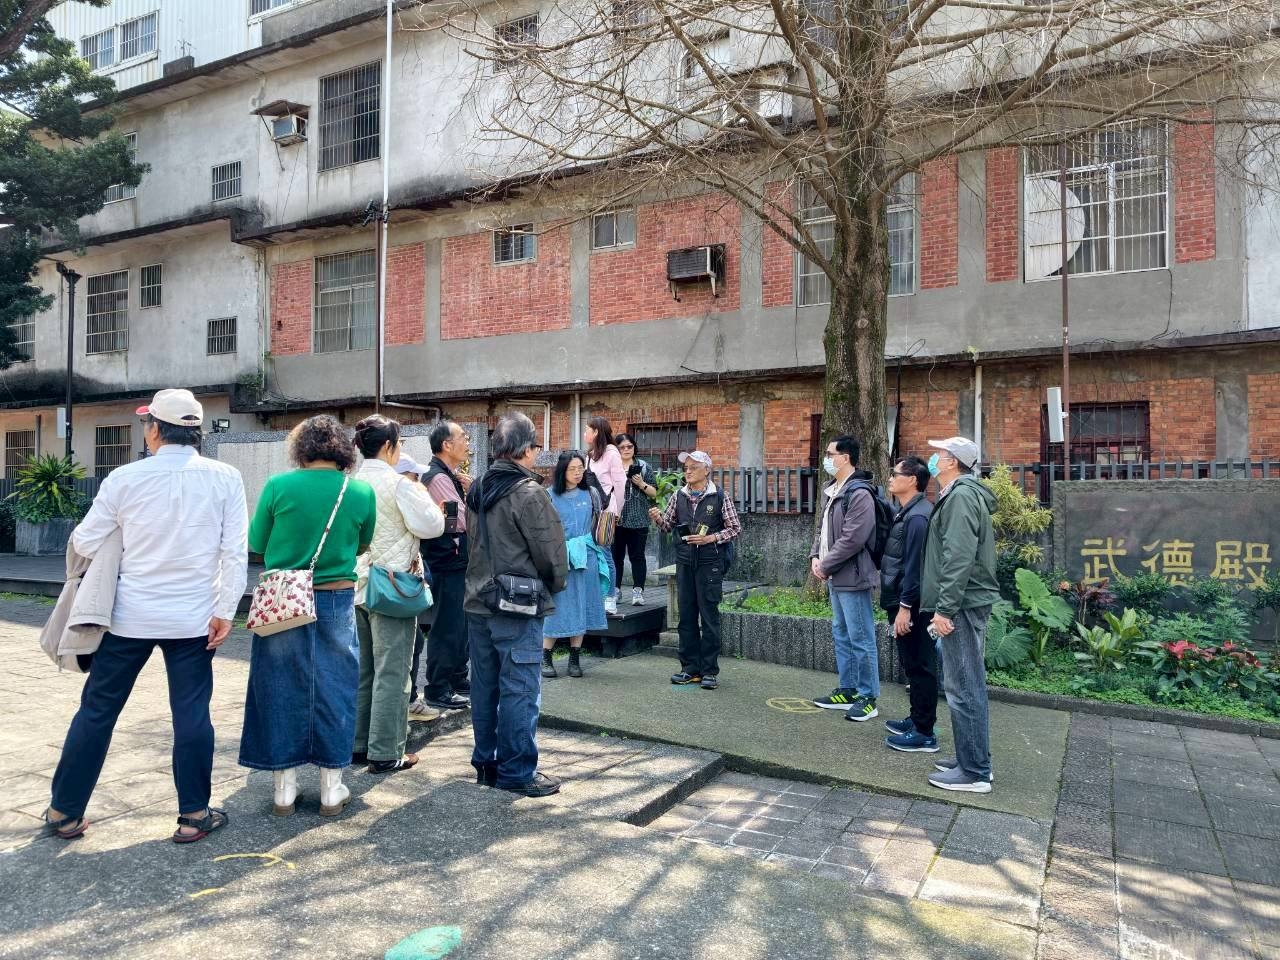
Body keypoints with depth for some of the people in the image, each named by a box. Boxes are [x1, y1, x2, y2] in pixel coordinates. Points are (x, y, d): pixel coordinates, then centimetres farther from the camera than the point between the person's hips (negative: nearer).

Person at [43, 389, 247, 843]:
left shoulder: (124, 478, -6)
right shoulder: (225, 478, -7)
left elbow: (84, 544, 3)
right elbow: (235, 553, -9)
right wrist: (225, 611, -3)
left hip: (130, 616, 1)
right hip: (193, 619, 0)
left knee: (96, 711, 15)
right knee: (191, 715, 7)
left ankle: (64, 811, 27)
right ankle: (194, 815, 16)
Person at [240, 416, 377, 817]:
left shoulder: (279, 486, -8)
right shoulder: (361, 492, -5)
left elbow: (257, 543, 3)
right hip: (337, 601, 1)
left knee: (282, 690, 12)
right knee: (333, 690, 10)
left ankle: (284, 788, 22)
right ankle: (332, 788, 19)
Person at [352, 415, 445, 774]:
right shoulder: (398, 483, -14)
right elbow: (431, 525, -14)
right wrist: (420, 490, 0)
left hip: (357, 586, 7)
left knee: (361, 670, 16)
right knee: (391, 673, 1)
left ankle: (358, 744, 25)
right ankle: (384, 753, 5)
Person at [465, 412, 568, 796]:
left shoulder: (478, 489, 9)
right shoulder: (529, 493, -16)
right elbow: (551, 551, -13)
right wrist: (555, 585, 5)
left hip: (478, 602, 8)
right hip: (518, 606, -8)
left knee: (485, 686, 15)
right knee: (519, 690, 0)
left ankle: (486, 763, 27)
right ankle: (518, 772, 8)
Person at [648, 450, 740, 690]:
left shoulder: (720, 497, -5)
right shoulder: (679, 496, 7)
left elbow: (735, 528, -2)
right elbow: (668, 524, 14)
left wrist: (711, 538, -14)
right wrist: (658, 518, -7)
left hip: (710, 563, -4)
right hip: (684, 562, 4)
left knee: (709, 616, 1)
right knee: (686, 615, 9)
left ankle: (710, 671, 10)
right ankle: (690, 668, 19)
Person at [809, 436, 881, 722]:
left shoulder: (859, 493, -16)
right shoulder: (832, 492, 15)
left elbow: (853, 539, -21)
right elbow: (823, 529, 20)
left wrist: (826, 565, -14)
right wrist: (815, 556, 4)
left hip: (852, 577, -10)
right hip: (834, 578, 10)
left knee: (861, 638, -2)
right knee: (841, 635, 16)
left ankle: (868, 698, 7)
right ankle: (847, 691, 27)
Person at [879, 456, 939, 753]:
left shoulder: (917, 516, -18)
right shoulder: (905, 513, 13)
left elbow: (915, 566, -23)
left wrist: (905, 606, -22)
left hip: (911, 604, -10)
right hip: (902, 600, 10)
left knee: (919, 666, -2)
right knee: (912, 664, 18)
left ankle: (925, 733, 7)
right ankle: (917, 719, 30)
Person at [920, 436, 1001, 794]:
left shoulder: (960, 496, -14)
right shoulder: (961, 494, 18)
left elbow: (959, 557, -22)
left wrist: (945, 608, -22)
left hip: (962, 604, -11)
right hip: (968, 603, 11)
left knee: (962, 687, -5)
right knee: (968, 685, 16)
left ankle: (974, 772, 2)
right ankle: (974, 760, 25)